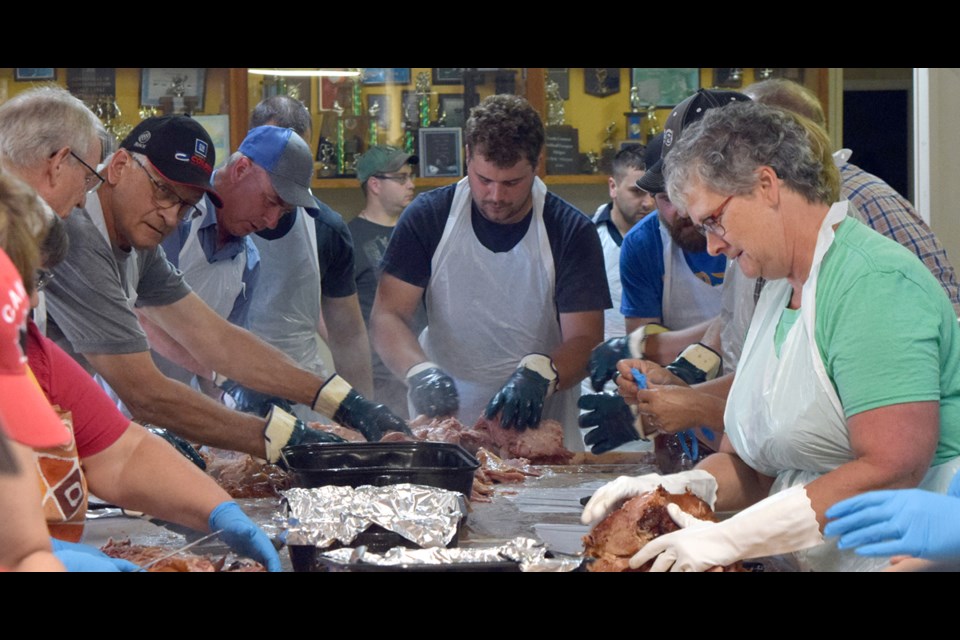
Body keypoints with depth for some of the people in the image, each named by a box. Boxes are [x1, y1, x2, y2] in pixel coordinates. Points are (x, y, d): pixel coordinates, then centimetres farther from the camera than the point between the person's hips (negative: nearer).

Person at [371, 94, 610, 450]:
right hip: (443, 421, 1)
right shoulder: (429, 216, 0)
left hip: (537, 424, -1)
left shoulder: (571, 231, -3)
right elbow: (387, 316, -3)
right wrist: (419, 370, -24)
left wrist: (539, 374, -28)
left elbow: (585, 340, -6)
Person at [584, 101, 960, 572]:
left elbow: (893, 470, -20)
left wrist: (732, 538, -19)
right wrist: (675, 488, -3)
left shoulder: (874, 284, -11)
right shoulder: (778, 290, 15)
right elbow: (751, 463, 16)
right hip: (810, 564, 7)